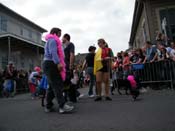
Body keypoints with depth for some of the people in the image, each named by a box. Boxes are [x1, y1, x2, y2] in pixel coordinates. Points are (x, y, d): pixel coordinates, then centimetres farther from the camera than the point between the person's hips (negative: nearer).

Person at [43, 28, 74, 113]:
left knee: (52, 86, 10)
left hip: (49, 64, 10)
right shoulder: (53, 40, -3)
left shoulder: (50, 41, 29)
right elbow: (53, 52, -19)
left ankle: (48, 106, 15)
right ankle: (62, 106, -20)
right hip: (51, 64, -10)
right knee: (57, 85, -17)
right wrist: (58, 63, -29)